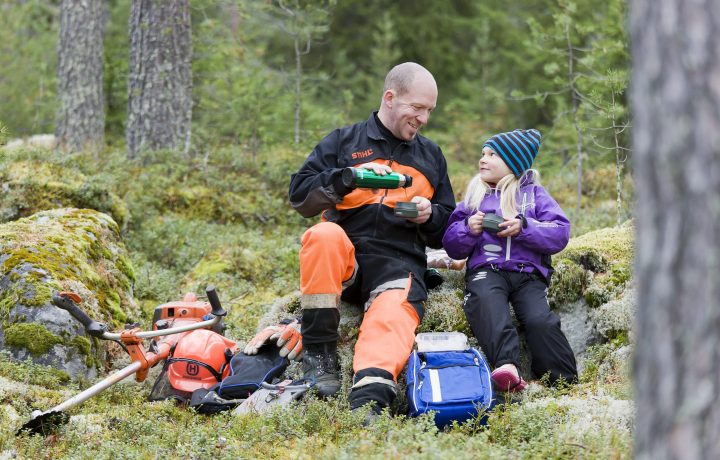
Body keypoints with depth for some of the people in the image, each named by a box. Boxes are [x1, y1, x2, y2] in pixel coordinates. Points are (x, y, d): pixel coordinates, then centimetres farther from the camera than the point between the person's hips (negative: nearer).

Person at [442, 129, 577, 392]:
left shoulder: (534, 193, 20)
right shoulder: (474, 197, 27)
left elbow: (560, 233, 5)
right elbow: (452, 247, 21)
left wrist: (524, 227, -9)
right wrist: (468, 230, 0)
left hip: (529, 273, 0)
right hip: (486, 270, 0)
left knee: (539, 319, -31)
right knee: (486, 302, -37)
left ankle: (565, 381, -31)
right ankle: (506, 365, -57)